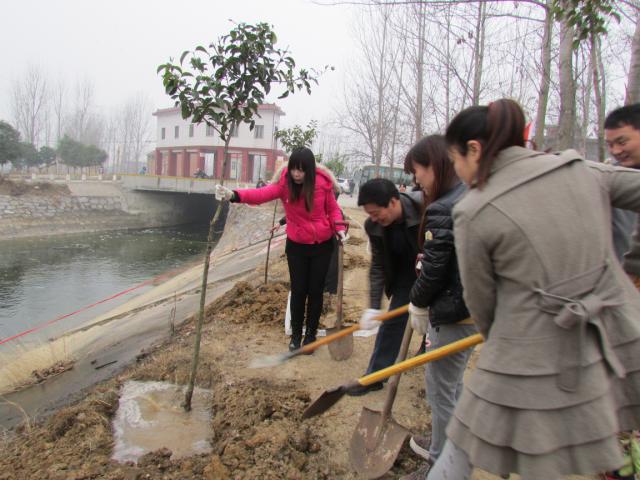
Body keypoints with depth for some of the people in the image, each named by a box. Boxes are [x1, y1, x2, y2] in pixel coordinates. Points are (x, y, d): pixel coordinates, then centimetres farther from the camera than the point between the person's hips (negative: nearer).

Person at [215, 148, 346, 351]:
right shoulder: (284, 183, -14)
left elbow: (332, 209, 1)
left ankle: (311, 334, 26)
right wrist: (233, 195, -51)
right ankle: (296, 334, 25)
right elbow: (262, 194, -33)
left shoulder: (323, 183, -13)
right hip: (296, 245, 0)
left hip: (322, 245, 0)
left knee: (315, 290, 8)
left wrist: (339, 228, -17)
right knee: (298, 290, 5)